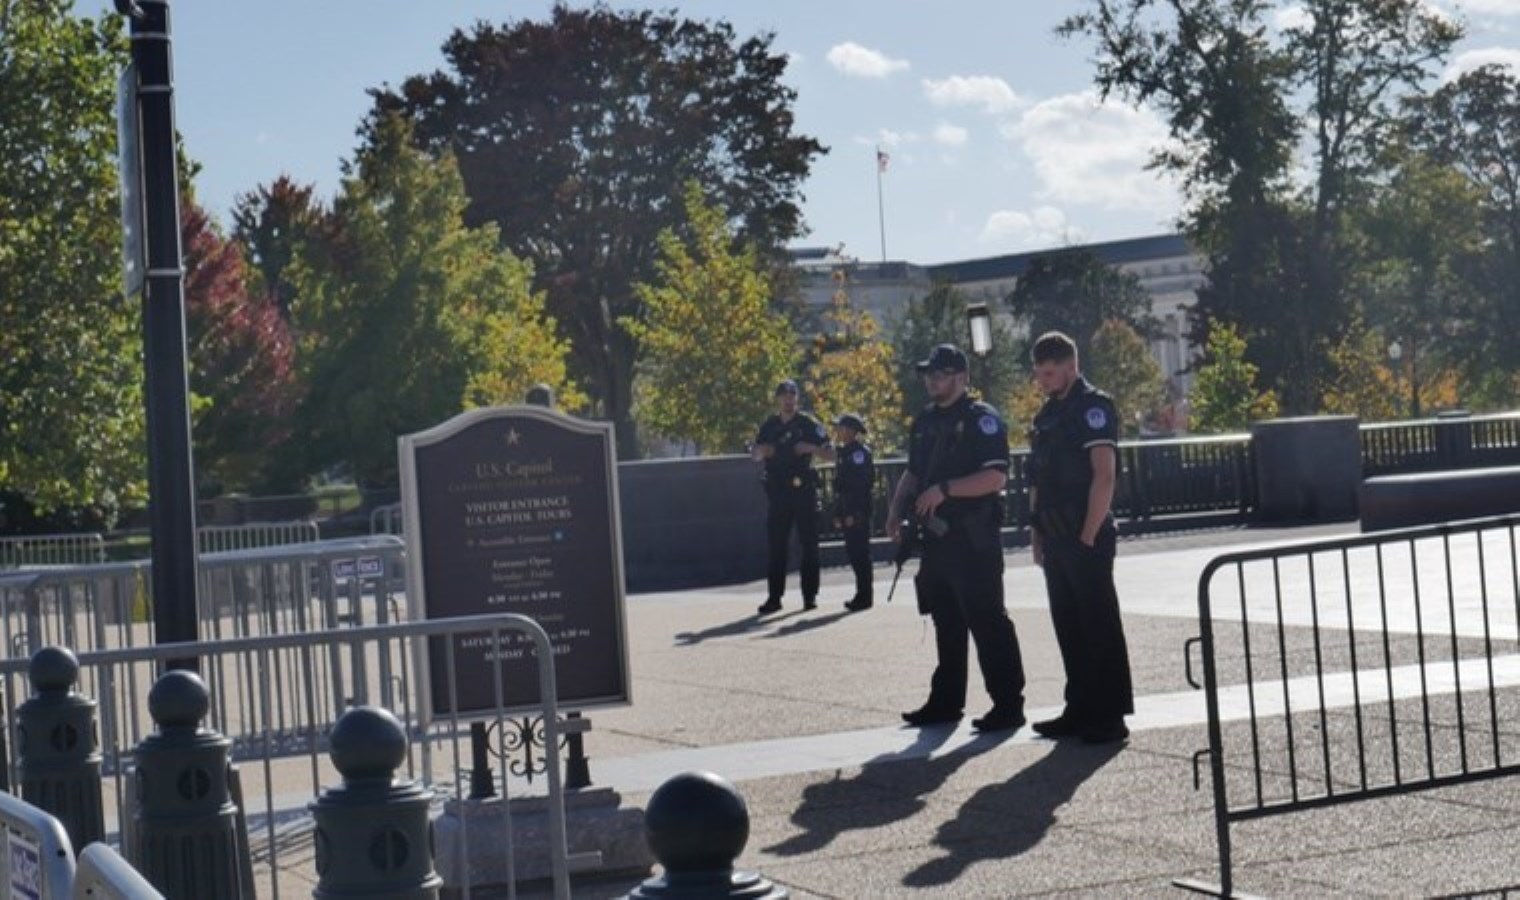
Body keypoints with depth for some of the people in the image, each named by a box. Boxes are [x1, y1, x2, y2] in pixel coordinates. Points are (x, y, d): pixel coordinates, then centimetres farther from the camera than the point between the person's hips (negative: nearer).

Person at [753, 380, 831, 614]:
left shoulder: (808, 423, 1)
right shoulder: (769, 426, 11)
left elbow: (829, 454, 0)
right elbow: (755, 454, 21)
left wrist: (811, 447, -18)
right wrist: (762, 451, -1)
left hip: (804, 490, -3)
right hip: (777, 491, 3)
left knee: (809, 544, 0)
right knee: (776, 545, 3)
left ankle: (810, 595, 6)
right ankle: (774, 597, 7)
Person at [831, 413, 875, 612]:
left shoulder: (860, 452, -12)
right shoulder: (843, 452, 16)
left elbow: (861, 484, -18)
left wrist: (854, 514, -22)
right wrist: (838, 513, 16)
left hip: (857, 513, -9)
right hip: (847, 512, 9)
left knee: (859, 553, -5)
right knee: (853, 551, 11)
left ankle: (863, 597, -1)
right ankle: (862, 595, 17)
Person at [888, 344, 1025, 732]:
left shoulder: (982, 418, -9)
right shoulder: (925, 421, 15)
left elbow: (996, 477, -18)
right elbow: (913, 473, 24)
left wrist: (945, 489, -23)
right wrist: (897, 510, 8)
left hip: (974, 539, -8)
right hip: (937, 537, 8)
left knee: (987, 620, -6)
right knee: (946, 622, 14)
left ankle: (1008, 704, -1)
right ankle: (945, 701, 23)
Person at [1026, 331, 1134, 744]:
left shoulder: (1093, 407, -9)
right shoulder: (1049, 414, 16)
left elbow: (1104, 476, -16)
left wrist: (1089, 537, -18)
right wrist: (1039, 533, 13)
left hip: (1086, 538, -8)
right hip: (1056, 539, 8)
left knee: (1099, 625, -4)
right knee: (1068, 626, 11)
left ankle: (1110, 716, 0)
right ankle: (1080, 710, 18)